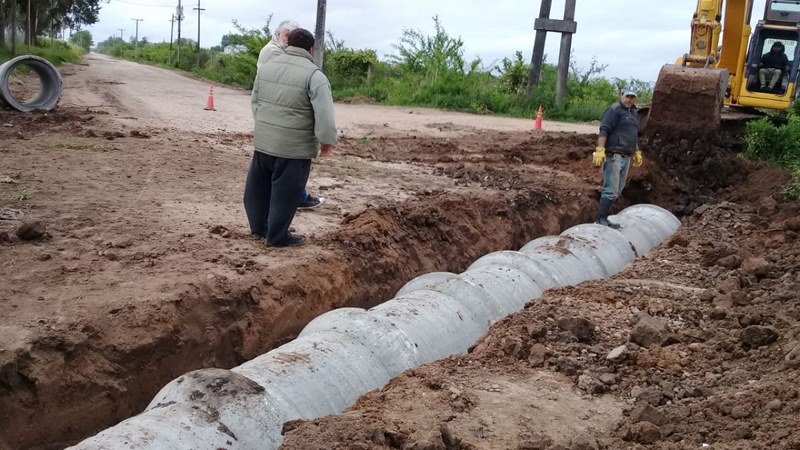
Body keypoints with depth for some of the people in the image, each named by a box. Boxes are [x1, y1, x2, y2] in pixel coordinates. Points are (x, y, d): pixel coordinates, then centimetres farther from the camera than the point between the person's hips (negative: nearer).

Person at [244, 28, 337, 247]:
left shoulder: (266, 66, 7)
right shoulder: (314, 75, -13)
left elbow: (255, 101, 16)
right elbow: (325, 115, -18)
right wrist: (327, 140, -4)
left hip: (263, 140, 6)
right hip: (294, 147, -6)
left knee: (259, 185, 20)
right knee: (285, 192, 5)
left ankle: (258, 226, 32)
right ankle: (278, 236, 14)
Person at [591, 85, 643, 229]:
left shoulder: (634, 114, 21)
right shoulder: (614, 110, -7)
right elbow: (603, 130, -16)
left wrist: (637, 153, 31)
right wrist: (600, 150, -25)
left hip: (626, 157, 9)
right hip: (613, 156, -9)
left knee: (617, 191, 9)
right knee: (610, 190, -12)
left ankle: (604, 218, 13)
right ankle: (601, 219, -8)